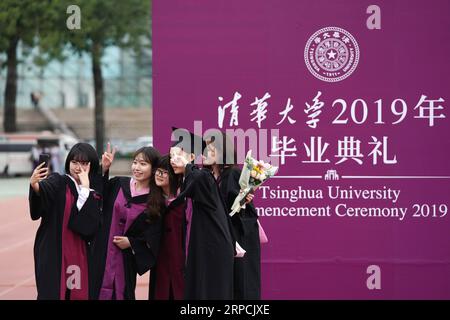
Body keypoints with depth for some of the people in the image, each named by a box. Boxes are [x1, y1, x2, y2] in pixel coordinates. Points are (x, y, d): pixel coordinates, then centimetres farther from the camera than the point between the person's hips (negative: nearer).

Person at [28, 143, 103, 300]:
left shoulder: (95, 192, 8)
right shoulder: (57, 182, 0)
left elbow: (90, 224, -8)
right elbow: (43, 189, -23)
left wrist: (85, 188, -11)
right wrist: (34, 185, -45)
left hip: (80, 255, 3)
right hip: (54, 254, -3)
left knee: (79, 294, 1)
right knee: (52, 294, -10)